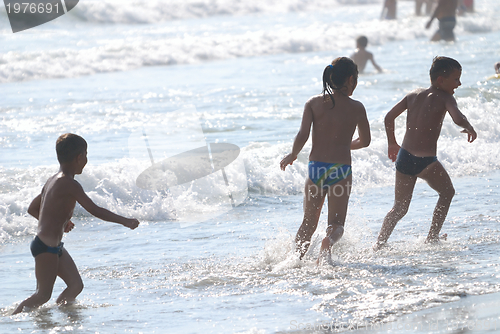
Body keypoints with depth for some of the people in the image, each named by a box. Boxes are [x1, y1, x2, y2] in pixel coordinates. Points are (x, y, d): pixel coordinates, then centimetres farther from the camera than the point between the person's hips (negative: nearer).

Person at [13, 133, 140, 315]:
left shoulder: (52, 181, 11)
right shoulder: (70, 184, -19)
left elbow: (32, 209, 20)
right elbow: (95, 210, -23)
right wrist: (125, 221, -20)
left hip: (55, 246, 10)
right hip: (46, 247, -10)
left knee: (76, 285, 10)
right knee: (43, 295, -3)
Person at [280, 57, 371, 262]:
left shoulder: (313, 103, 1)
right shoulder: (356, 108, 0)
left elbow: (302, 135, -8)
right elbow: (365, 141, 12)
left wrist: (292, 155, 10)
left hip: (315, 167, 2)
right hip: (340, 170, -2)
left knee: (309, 223, 15)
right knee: (336, 224, 4)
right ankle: (328, 242, -30)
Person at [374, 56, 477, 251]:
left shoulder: (414, 95, 11)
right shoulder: (444, 98, -7)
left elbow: (389, 117, 13)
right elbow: (458, 118, -25)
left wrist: (392, 144, 26)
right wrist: (469, 128, -4)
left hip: (404, 157, 6)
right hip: (426, 161, -5)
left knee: (399, 208, 17)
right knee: (447, 192, 23)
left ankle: (378, 245, 4)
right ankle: (432, 238, 24)